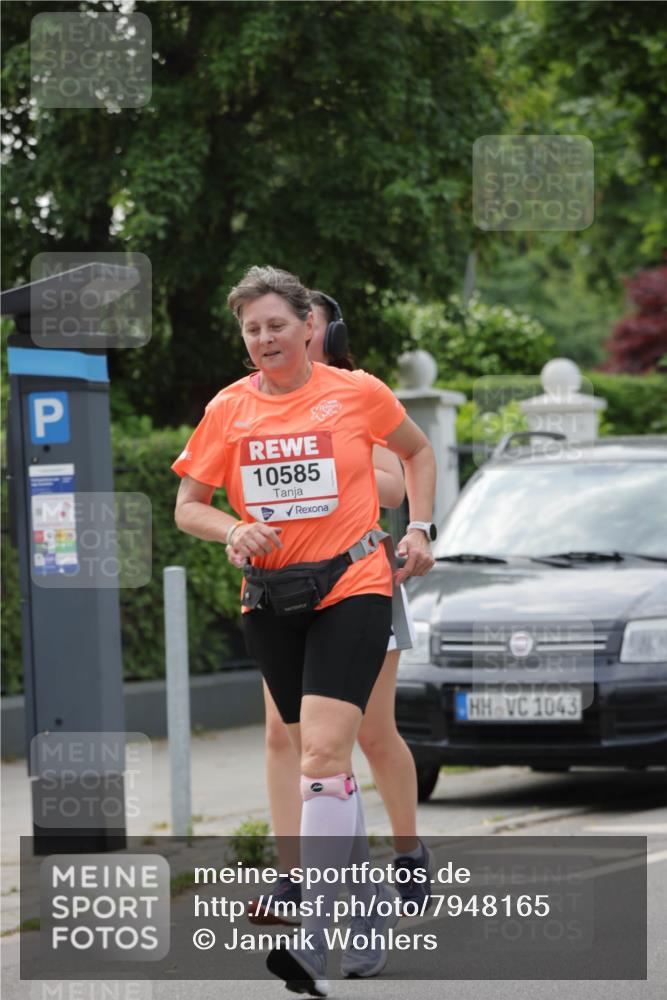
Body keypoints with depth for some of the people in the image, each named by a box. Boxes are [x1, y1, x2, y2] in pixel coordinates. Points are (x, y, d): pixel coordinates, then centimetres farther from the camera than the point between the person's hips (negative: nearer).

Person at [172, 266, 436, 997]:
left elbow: (417, 451, 17)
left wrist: (418, 530, 6)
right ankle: (375, 906, 26)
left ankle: (312, 940, -23)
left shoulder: (357, 393, -1)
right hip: (270, 600, 4)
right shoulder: (228, 409, 4)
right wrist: (233, 530, -11)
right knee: (319, 759, 10)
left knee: (324, 754, -18)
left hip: (351, 588, -4)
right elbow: (187, 507, 9)